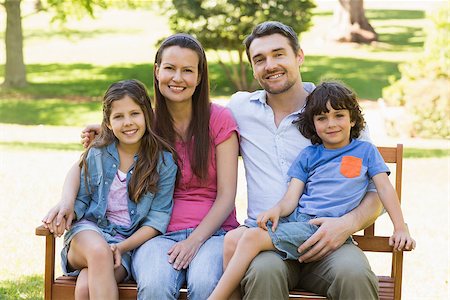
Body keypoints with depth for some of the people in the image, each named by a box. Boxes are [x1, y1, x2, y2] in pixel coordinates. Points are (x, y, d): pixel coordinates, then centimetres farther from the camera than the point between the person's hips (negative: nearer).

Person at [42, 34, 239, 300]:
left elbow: (226, 196, 0)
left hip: (211, 232, -1)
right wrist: (67, 200, -11)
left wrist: (194, 241, -15)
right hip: (159, 234, 1)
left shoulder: (219, 119, 4)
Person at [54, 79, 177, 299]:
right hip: (90, 230, 2)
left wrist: (122, 247, -14)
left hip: (130, 241, -2)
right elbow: (81, 201, 12)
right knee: (99, 250, -37)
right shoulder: (97, 155, 6)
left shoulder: (163, 161, 0)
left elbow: (158, 217, -2)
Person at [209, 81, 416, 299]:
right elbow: (291, 198, 10)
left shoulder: (365, 151, 14)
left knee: (252, 238, -25)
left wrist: (400, 228, -2)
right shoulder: (307, 156, 19)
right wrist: (277, 210, -14)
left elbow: (384, 188, 9)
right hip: (295, 219, 4)